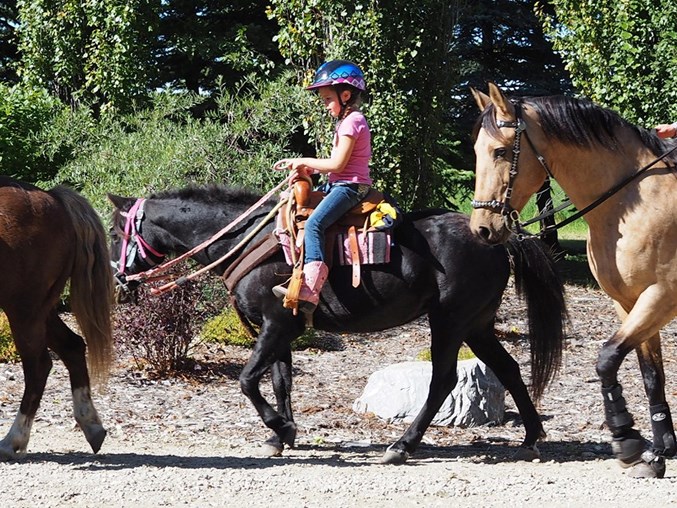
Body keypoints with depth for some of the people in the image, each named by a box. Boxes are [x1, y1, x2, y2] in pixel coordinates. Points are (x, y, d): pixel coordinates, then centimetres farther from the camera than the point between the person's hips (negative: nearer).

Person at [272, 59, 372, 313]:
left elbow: (338, 164, -19)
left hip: (350, 186, -12)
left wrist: (304, 161, -9)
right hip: (338, 184, 12)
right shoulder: (347, 120, 19)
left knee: (314, 223, -26)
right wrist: (308, 167, 8)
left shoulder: (352, 121, -13)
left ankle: (309, 290, -38)